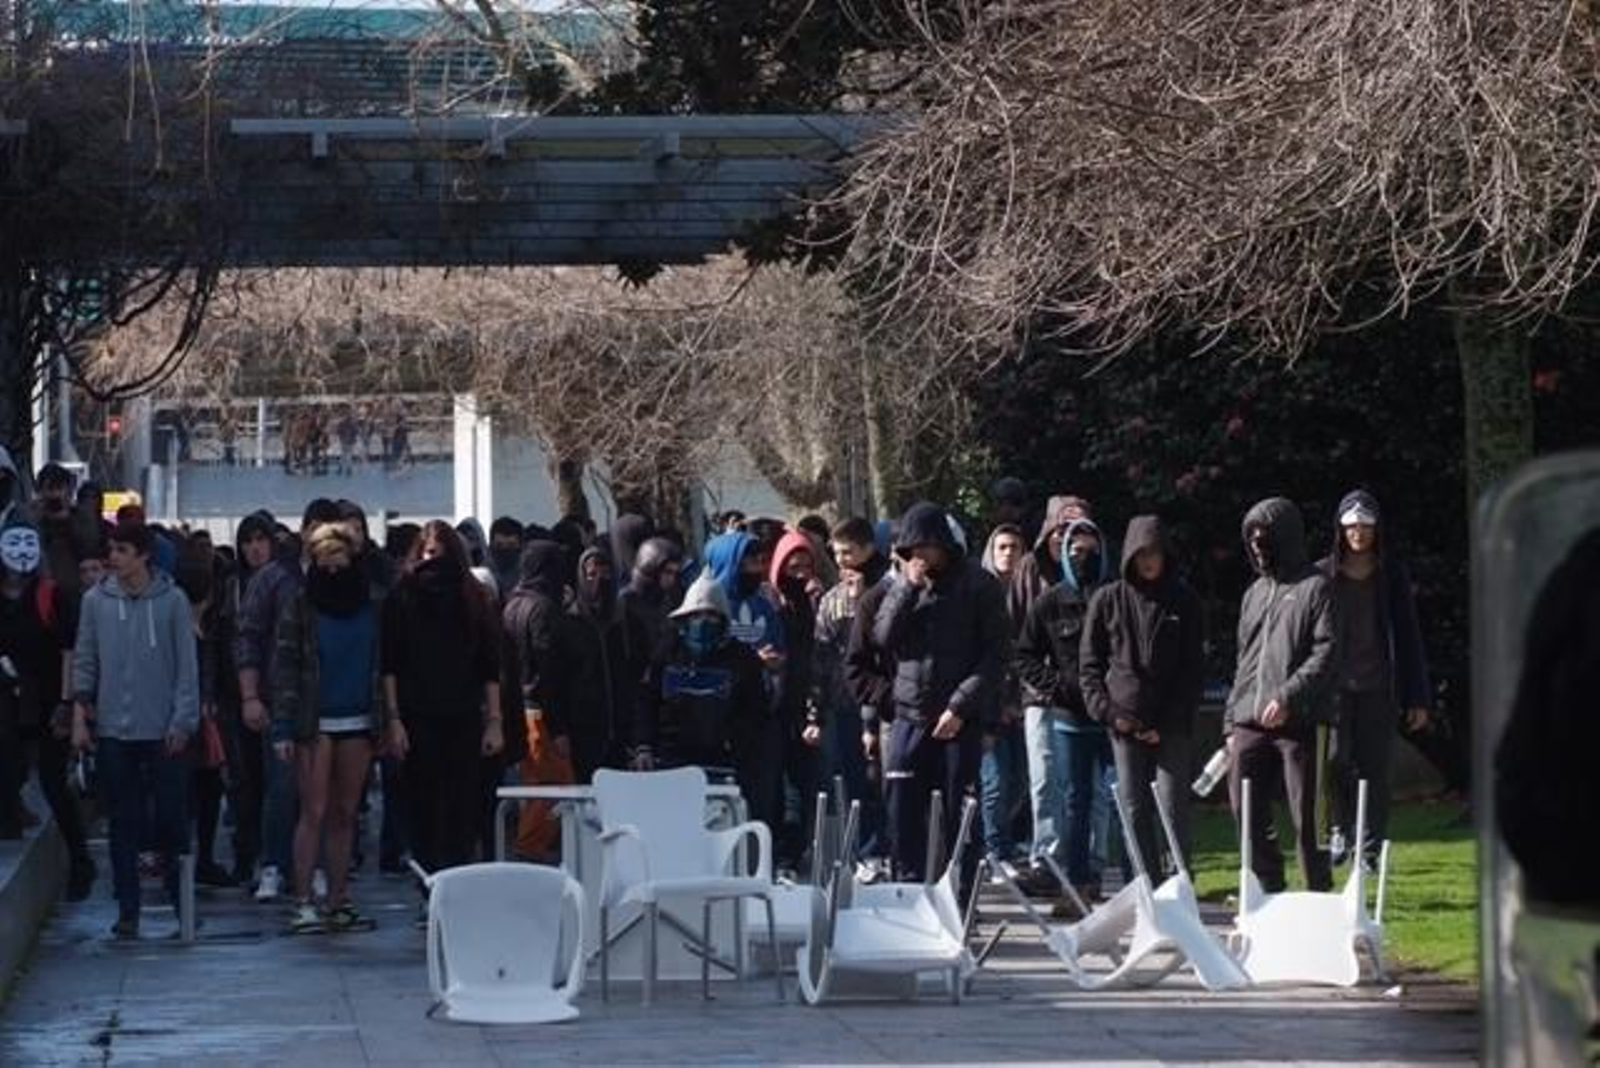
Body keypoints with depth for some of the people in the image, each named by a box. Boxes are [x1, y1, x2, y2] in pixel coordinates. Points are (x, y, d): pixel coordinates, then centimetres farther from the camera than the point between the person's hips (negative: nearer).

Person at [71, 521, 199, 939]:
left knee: (172, 820, 3)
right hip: (113, 731, 2)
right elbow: (84, 661, 7)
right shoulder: (96, 601, 2)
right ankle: (128, 911, 10)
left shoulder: (172, 601, -3)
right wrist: (80, 715, -1)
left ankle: (181, 903, 16)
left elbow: (187, 666, -2)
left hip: (164, 731, -2)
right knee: (123, 824, 5)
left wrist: (183, 720, -7)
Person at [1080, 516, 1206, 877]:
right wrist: (1107, 710, -5)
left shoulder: (1183, 601, 6)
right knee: (1134, 810, 2)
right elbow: (1088, 664, 9)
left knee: (1174, 809, -6)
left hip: (1172, 726, -1)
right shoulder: (1107, 600, 8)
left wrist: (1170, 722, -5)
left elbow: (1195, 668, 4)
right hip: (1125, 723, 1)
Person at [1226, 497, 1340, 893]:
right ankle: (1268, 891, 14)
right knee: (1248, 815, 4)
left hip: (1298, 725, -7)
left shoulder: (1315, 587, 0)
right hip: (1250, 725, 7)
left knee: (1306, 817, -5)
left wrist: (1289, 696, -19)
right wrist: (1231, 721, 17)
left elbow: (1326, 653, -9)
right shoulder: (1255, 593, 21)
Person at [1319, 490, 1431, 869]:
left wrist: (1418, 697, 3)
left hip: (1379, 687, 1)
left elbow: (1408, 637, 8)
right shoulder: (1323, 575, 6)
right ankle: (1341, 831, 6)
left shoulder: (1392, 575, 7)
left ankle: (1370, 849, 9)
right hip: (1334, 685, 0)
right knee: (1335, 758, -15)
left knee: (1375, 770, 2)